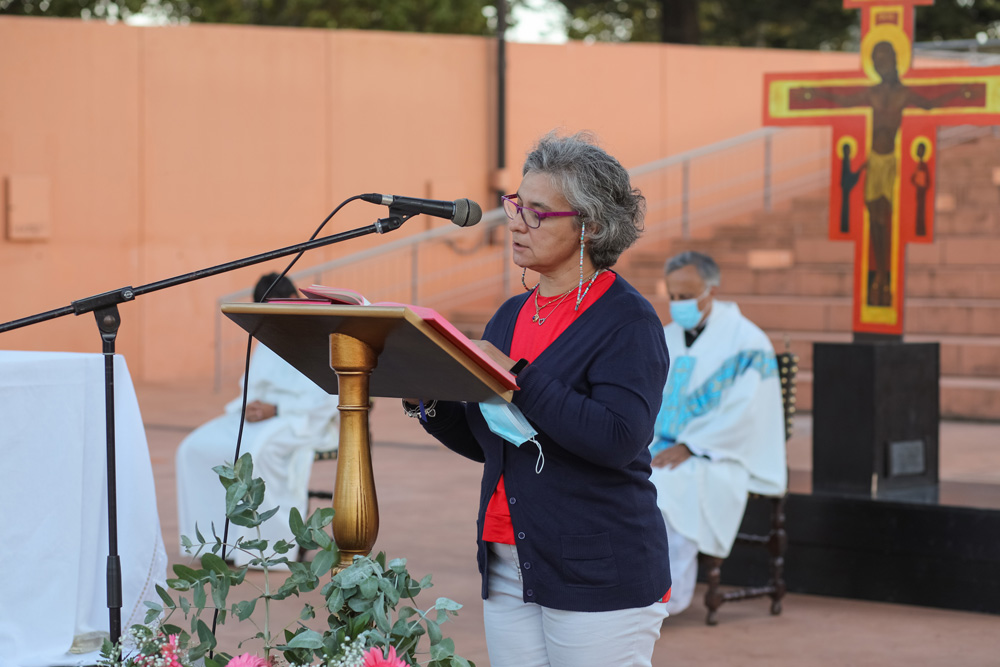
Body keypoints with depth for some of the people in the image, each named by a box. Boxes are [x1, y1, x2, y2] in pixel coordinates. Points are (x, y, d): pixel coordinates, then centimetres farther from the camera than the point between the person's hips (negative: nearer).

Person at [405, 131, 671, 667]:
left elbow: (619, 439, -24)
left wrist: (517, 379, -23)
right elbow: (482, 441, 18)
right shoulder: (512, 316, 13)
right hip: (507, 572, 7)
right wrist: (425, 399, 0)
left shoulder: (628, 321, -9)